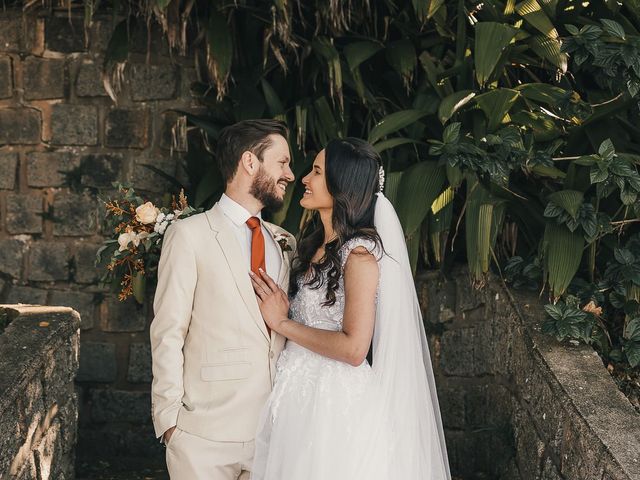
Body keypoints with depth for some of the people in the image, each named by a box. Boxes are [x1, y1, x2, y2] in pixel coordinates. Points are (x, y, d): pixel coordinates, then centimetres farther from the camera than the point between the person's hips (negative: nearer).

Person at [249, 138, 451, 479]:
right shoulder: (314, 245, 11)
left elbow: (353, 348, -21)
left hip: (336, 402, -8)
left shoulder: (360, 253, -15)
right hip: (299, 394, 8)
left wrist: (281, 323, -14)